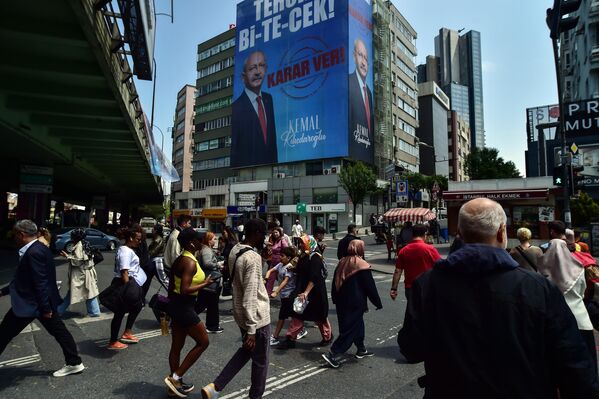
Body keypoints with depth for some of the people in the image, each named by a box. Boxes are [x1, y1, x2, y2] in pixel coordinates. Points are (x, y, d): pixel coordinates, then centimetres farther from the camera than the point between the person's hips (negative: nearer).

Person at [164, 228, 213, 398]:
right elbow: (185, 289, -29)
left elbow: (172, 286, 15)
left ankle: (176, 383, 33)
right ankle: (175, 377, 10)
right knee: (203, 341, 5)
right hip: (183, 306, -10)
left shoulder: (180, 259, 8)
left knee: (177, 345, 19)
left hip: (175, 303, 10)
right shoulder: (190, 262, -22)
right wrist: (205, 283, -18)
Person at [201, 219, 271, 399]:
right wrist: (251, 330, -23)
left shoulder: (235, 250, 1)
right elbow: (250, 296, -27)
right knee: (260, 361, 13)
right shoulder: (253, 257, -27)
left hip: (240, 313, 9)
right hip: (256, 317, -9)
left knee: (246, 351, 27)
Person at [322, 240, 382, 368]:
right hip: (355, 304, -7)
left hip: (342, 302, 7)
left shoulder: (342, 263, 3)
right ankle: (332, 354, -2)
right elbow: (370, 287, -11)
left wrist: (335, 299, 22)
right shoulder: (362, 266, -16)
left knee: (357, 324, 22)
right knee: (350, 329, 1)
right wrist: (378, 303, 0)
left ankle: (361, 349, 35)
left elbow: (335, 283, 10)